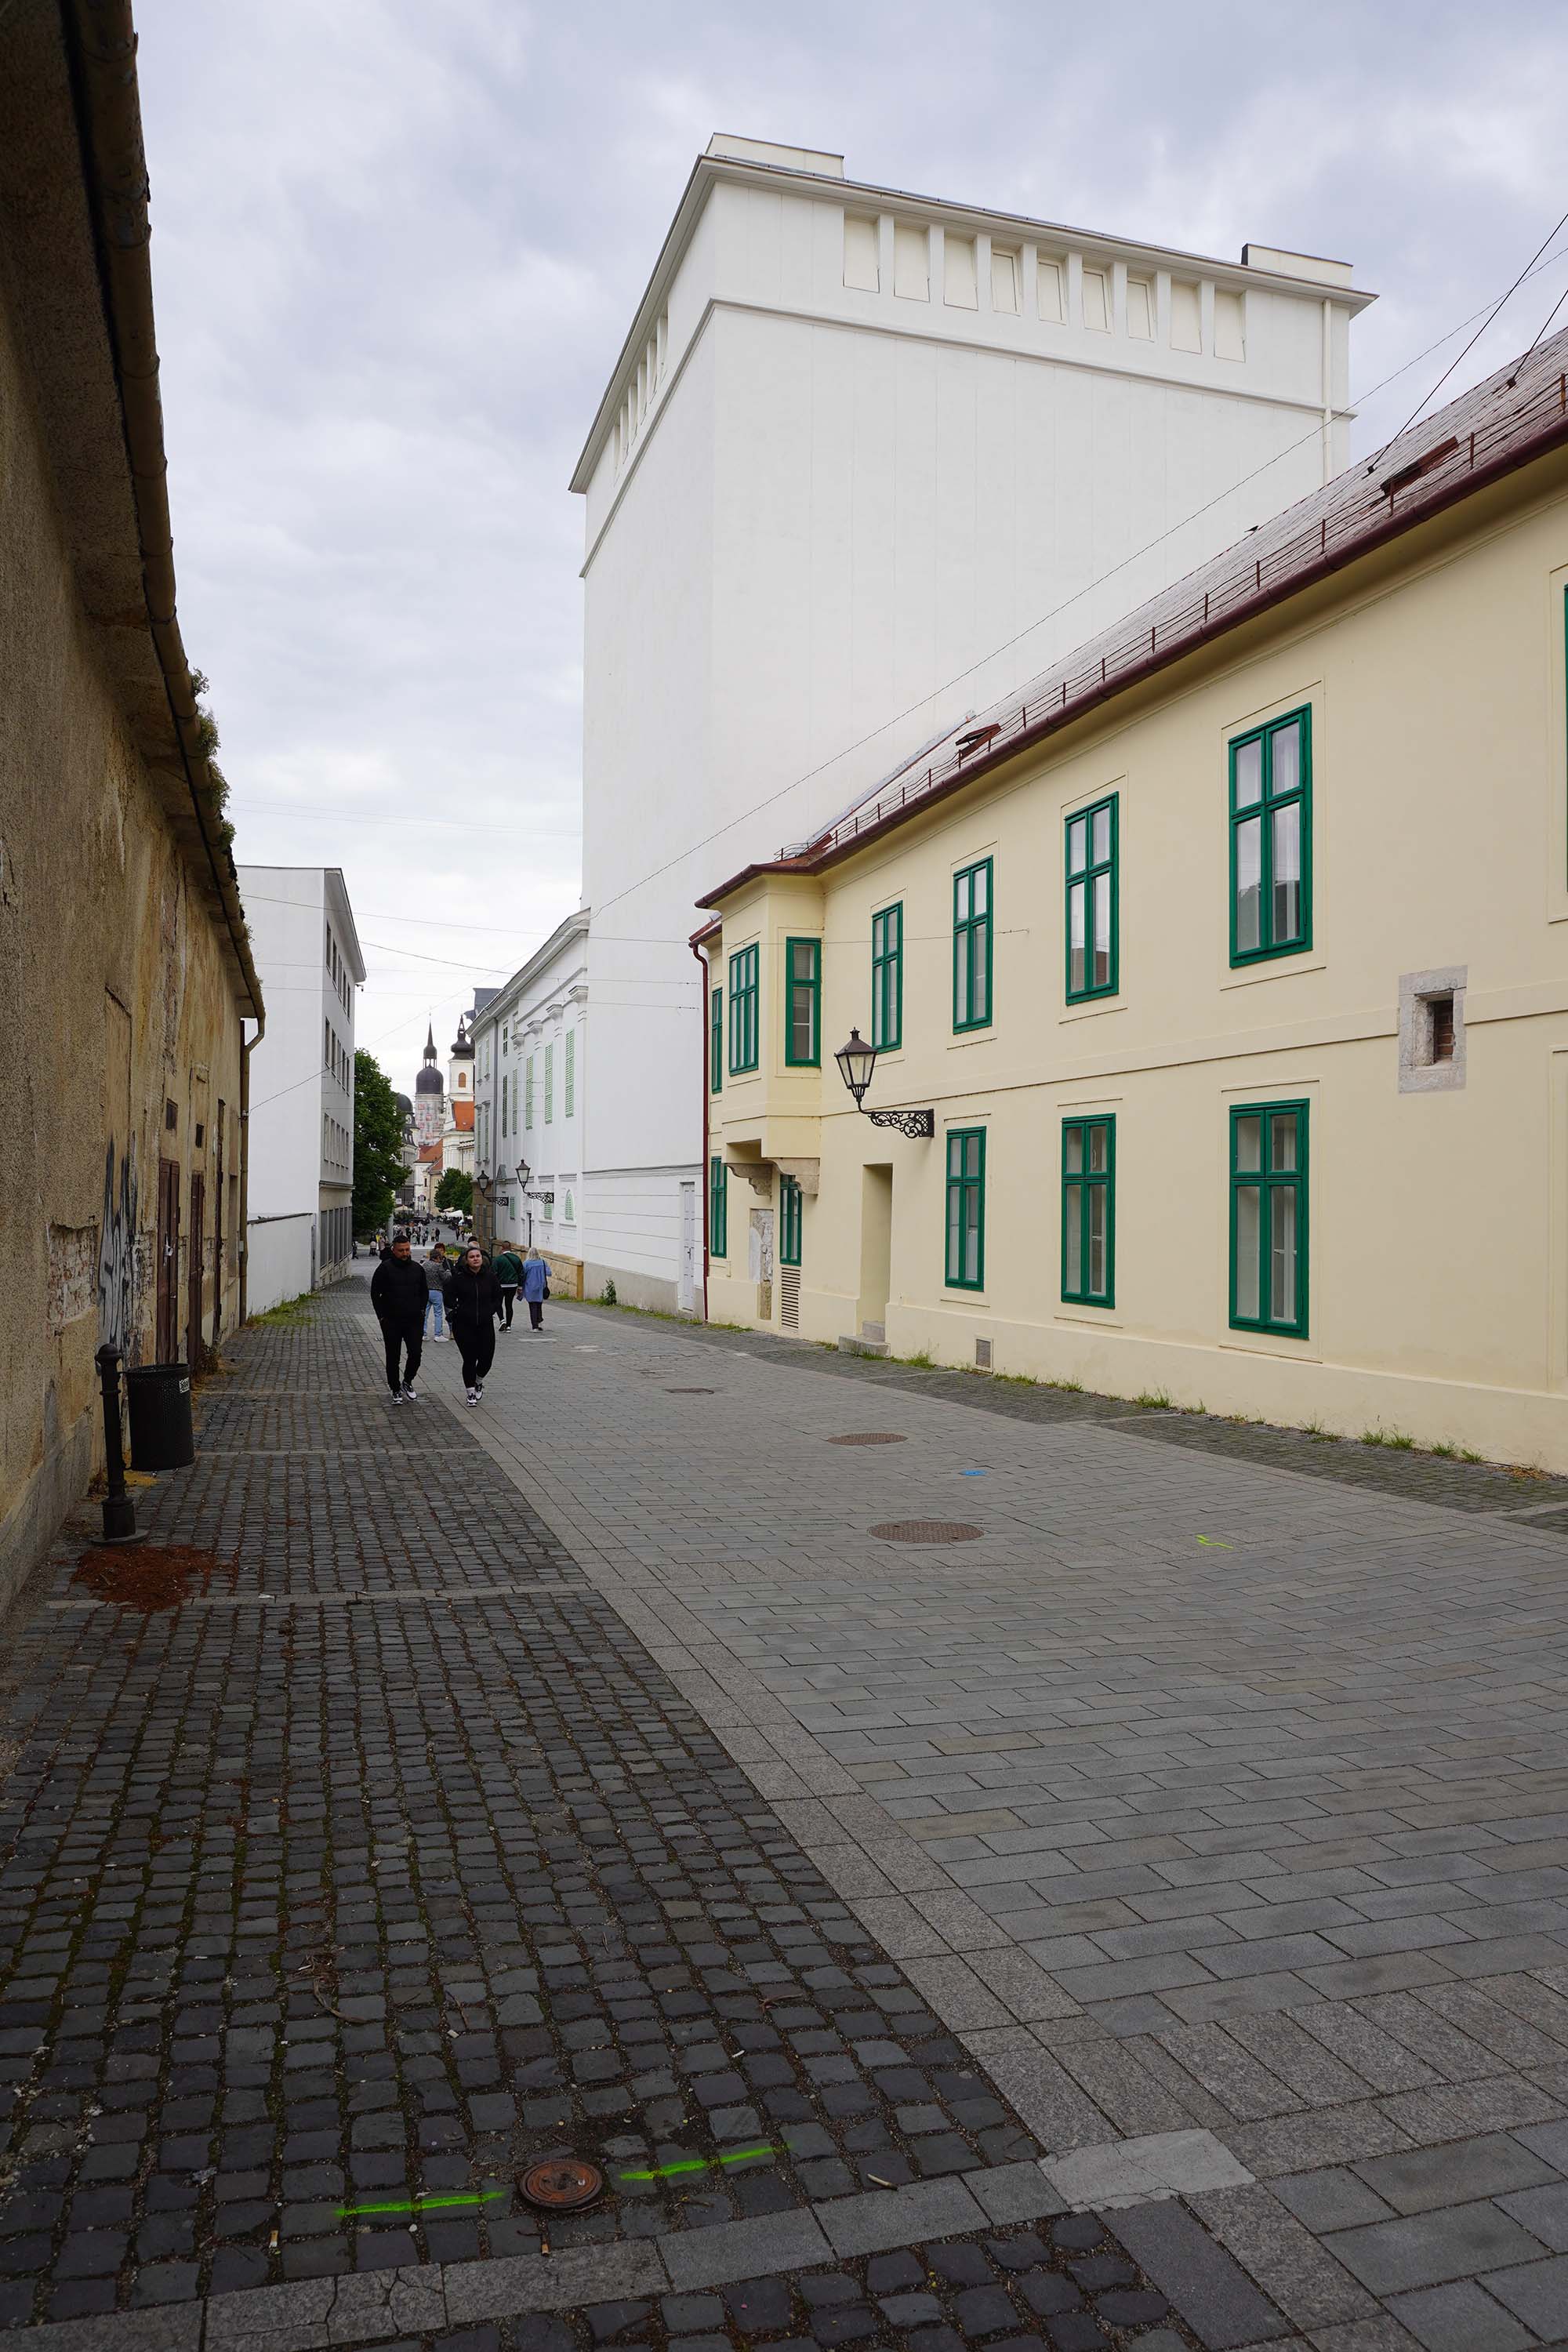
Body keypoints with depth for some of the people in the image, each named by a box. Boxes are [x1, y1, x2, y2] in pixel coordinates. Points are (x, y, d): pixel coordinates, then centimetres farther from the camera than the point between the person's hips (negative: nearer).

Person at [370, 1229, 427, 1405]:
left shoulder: (417, 1269, 8)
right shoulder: (385, 1268, -4)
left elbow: (424, 1292, 19)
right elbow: (375, 1293, 0)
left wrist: (421, 1311, 7)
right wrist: (382, 1316, -5)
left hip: (414, 1320, 2)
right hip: (392, 1321, -2)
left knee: (416, 1353, -8)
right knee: (393, 1357, 6)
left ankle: (407, 1382, 16)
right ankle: (396, 1390, 19)